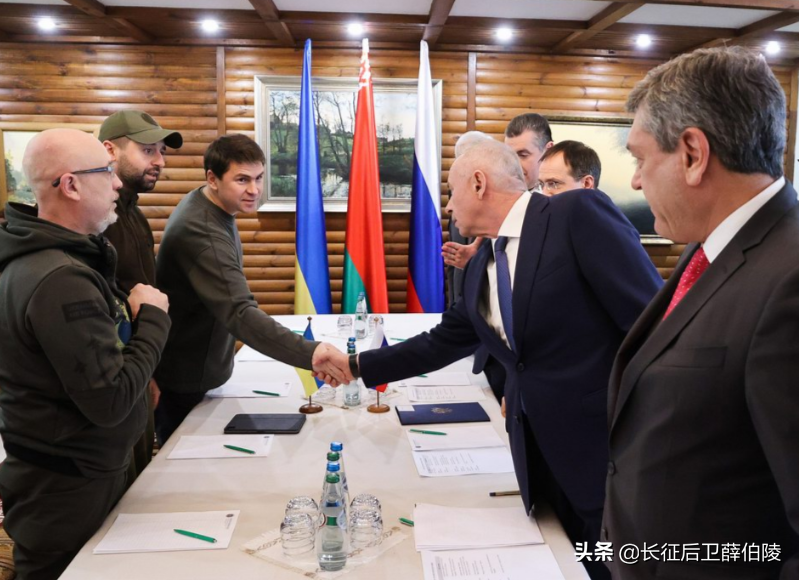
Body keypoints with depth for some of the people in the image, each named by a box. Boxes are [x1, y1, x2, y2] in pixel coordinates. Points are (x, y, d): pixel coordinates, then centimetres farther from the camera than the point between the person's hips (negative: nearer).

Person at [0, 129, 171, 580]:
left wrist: (133, 316, -5)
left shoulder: (41, 256, 5)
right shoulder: (61, 280, -28)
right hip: (67, 495, -9)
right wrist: (154, 319, -17)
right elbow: (110, 402, -27)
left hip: (83, 472, 9)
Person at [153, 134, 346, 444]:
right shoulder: (201, 232, -32)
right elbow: (240, 313, -43)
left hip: (197, 369, 9)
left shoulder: (210, 207, 0)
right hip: (183, 381, -9)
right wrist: (310, 354, -54)